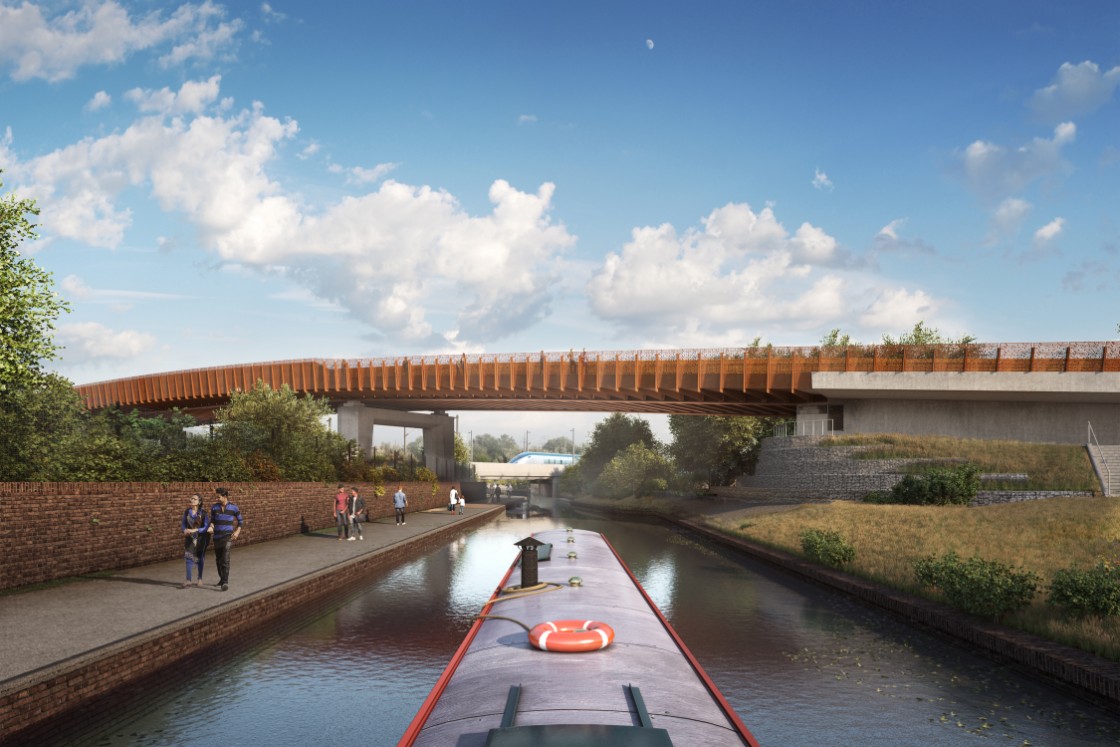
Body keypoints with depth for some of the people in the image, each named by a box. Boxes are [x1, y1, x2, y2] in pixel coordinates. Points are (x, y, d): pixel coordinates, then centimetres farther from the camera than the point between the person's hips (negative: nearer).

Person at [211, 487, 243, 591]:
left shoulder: (234, 507, -6)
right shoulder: (214, 507, 2)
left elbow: (240, 521, 5)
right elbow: (212, 520, 12)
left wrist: (237, 532, -11)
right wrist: (211, 526, -12)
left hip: (228, 536, -4)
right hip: (217, 536, 4)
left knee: (225, 559, -18)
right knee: (218, 559, 14)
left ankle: (225, 583, -21)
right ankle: (222, 579, 35)